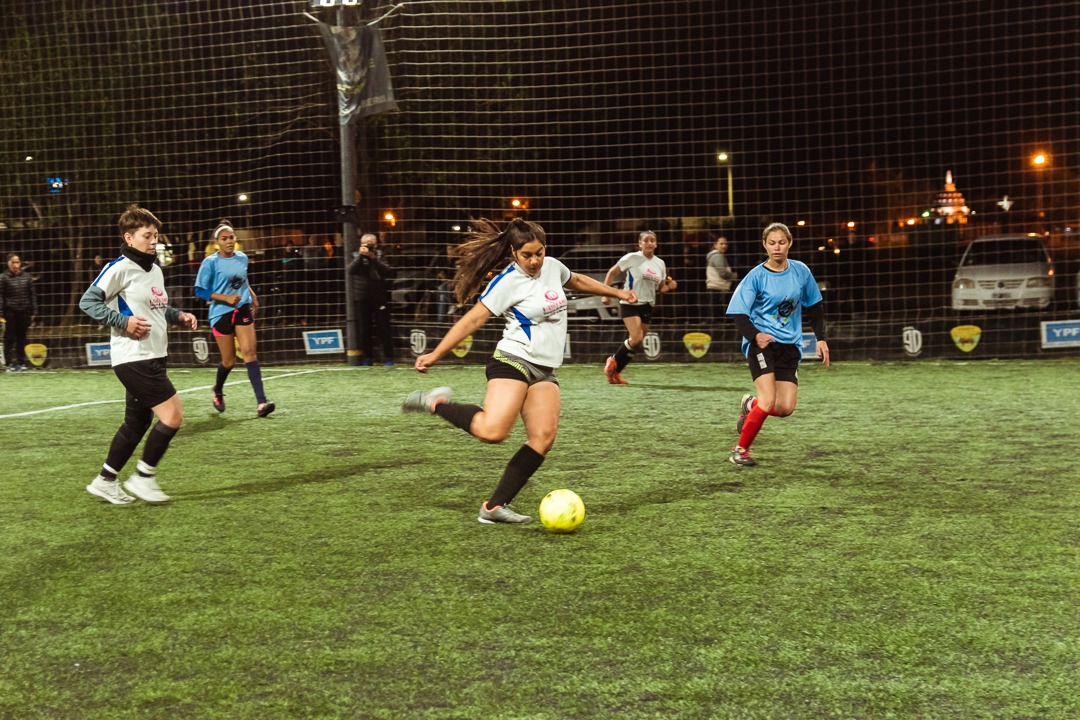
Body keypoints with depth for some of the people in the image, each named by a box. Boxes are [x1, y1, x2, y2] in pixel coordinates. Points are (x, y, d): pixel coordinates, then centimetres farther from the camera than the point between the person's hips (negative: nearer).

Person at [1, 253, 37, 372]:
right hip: (10, 312, -3)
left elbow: (33, 295, 9)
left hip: (24, 312, 3)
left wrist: (34, 312, 5)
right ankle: (10, 363, 3)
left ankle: (22, 362, 14)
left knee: (22, 338, 8)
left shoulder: (27, 277, 7)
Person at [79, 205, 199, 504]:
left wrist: (179, 316, 9)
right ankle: (143, 477, 3)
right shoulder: (120, 268, -11)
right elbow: (88, 301, -12)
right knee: (173, 415, -12)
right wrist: (123, 321, -21)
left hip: (154, 357, 9)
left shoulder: (155, 270, 15)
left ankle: (104, 481, 26)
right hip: (133, 358, -9)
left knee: (137, 423, 14)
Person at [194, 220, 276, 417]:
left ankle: (261, 402, -18)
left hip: (243, 310, 3)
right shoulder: (210, 262, -9)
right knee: (229, 361, 5)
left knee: (249, 352, -11)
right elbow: (200, 291, -9)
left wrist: (252, 294, 11)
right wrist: (225, 298, -18)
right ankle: (217, 390, 38)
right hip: (221, 313, -3)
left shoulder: (242, 258, 7)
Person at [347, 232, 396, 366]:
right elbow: (351, 270, -11)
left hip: (379, 297, -1)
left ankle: (388, 358, 0)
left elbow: (387, 271, -11)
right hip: (362, 298, 1)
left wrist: (373, 257, -18)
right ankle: (368, 357, 11)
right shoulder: (357, 256, 7)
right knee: (364, 330, 2)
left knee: (384, 328, -4)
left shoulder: (380, 256, 5)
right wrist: (361, 256, -20)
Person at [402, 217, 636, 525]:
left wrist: (616, 292, 42)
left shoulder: (553, 266, 11)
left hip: (544, 371, 7)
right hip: (513, 362, -7)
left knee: (543, 438, -10)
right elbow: (474, 318, -10)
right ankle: (435, 403, -4)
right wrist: (436, 354, -15)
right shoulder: (508, 281, -10)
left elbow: (577, 281, 33)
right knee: (493, 431, -27)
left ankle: (495, 506, -7)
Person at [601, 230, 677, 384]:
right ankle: (613, 361, 3)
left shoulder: (660, 263, 9)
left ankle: (615, 373, 17)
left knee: (636, 344, 4)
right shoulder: (632, 258, -7)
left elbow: (660, 288, 16)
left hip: (647, 306, 6)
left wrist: (669, 287, -6)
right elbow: (612, 273, -2)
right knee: (636, 338, -21)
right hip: (630, 304, -6)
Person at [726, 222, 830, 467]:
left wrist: (821, 339, 8)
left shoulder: (801, 272, 3)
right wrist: (755, 335, -28)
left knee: (785, 408, -5)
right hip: (762, 342, -4)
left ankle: (750, 406, 27)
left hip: (790, 345, 4)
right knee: (769, 400, -19)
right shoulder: (756, 276, -8)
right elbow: (738, 313, -11)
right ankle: (741, 449, -1)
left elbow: (814, 307, 15)